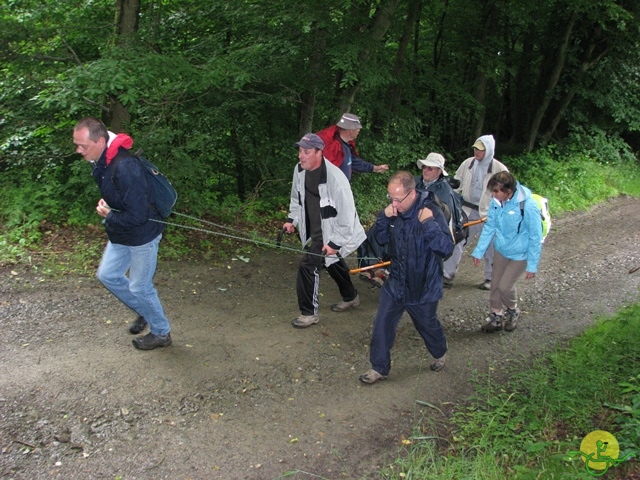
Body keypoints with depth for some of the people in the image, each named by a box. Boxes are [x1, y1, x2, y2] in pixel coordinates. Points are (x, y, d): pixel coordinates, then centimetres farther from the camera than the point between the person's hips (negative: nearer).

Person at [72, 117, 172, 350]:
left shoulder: (124, 167, -32)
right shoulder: (102, 162, -1)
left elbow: (137, 216, -32)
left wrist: (109, 216, -15)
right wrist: (106, 205, -2)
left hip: (142, 235, -9)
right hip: (120, 235, 9)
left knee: (139, 287, 4)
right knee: (107, 275, 18)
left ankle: (161, 333, 26)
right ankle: (145, 312, 37)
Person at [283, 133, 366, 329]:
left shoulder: (335, 179, -31)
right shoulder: (299, 170, -8)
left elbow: (346, 214, -26)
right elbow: (297, 197, 12)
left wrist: (335, 243, -24)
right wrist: (292, 219, 4)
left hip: (330, 232, -8)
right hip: (313, 229, 8)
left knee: (309, 265, -13)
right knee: (332, 262, 25)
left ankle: (309, 313, 5)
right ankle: (350, 297, 50)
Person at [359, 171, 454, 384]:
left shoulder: (431, 212, -24)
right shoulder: (395, 211, -7)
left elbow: (447, 248, -29)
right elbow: (381, 239, 3)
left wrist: (429, 223, -39)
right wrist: (383, 217, -14)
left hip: (423, 287, -4)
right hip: (395, 283, 4)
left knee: (427, 325, 19)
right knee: (382, 324, 5)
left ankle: (439, 354, 50)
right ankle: (379, 368, 22)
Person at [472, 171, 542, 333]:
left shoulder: (528, 207, -29)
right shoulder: (496, 202, -15)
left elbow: (535, 238, -19)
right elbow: (489, 227, -2)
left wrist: (532, 265, -15)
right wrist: (479, 251, -1)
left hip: (519, 254, -5)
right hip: (501, 250, 5)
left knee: (505, 286, -3)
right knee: (495, 284, 11)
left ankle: (513, 312, 29)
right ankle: (496, 316, 33)